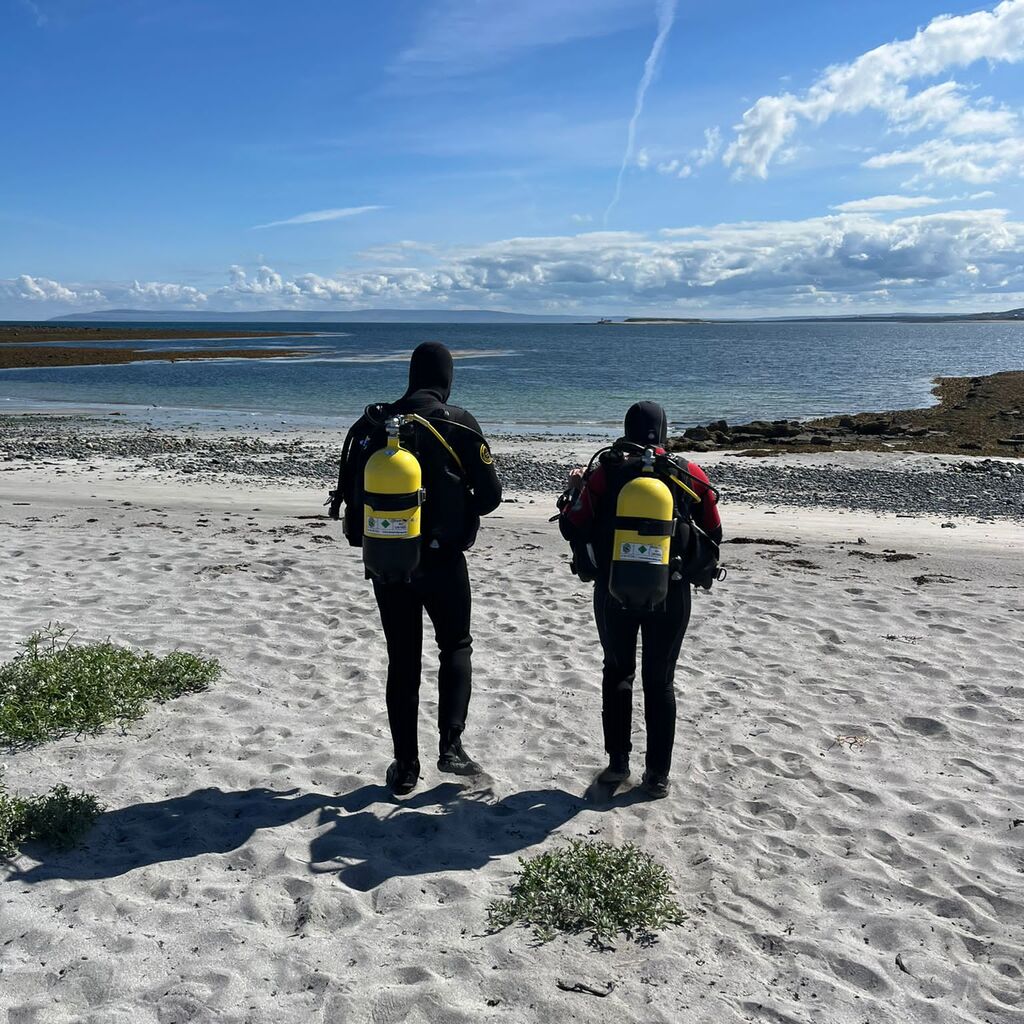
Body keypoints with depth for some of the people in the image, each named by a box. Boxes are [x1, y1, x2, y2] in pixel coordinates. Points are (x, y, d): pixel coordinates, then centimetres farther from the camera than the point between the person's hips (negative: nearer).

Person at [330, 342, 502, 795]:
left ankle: (405, 766, 18)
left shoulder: (373, 425, 1)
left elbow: (350, 493, 3)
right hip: (443, 561, -2)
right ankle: (450, 744, 3)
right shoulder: (459, 425, -9)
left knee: (402, 660, 12)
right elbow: (491, 495, -7)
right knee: (456, 647, 17)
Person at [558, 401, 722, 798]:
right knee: (660, 681, 12)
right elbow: (714, 533, 3)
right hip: (670, 593, 1)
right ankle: (658, 775, 15)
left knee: (617, 672, 18)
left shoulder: (605, 473, -7)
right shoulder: (689, 474, -2)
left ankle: (617, 763, 20)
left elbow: (573, 528, -5)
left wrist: (574, 489, 12)